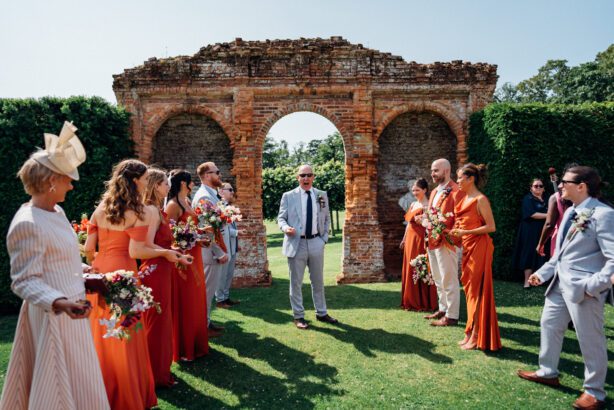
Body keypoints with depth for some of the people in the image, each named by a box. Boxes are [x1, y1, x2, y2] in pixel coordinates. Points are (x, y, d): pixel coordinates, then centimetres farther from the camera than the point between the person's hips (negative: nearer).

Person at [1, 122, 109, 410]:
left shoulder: (57, 211, 6)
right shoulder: (27, 224, -22)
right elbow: (24, 281, -22)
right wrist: (60, 303, -35)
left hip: (70, 311, 9)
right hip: (52, 315, -9)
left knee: (75, 378, 22)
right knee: (62, 381, 5)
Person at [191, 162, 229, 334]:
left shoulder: (211, 194, 12)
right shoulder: (204, 196, -19)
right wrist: (220, 253, -19)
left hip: (215, 251, 10)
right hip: (211, 252, -10)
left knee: (209, 289, 18)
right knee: (207, 290, 2)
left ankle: (206, 321, 30)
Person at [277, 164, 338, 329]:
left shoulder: (322, 195, 7)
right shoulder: (288, 196, -2)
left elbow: (327, 218, 14)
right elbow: (281, 217, -1)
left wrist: (325, 237, 5)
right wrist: (285, 227, -22)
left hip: (316, 243, 3)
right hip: (296, 243, -3)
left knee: (318, 281, 15)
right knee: (296, 282, 5)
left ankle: (321, 313, 29)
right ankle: (298, 316, 18)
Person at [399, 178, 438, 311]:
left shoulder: (428, 205, -9)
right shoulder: (413, 204, 15)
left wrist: (422, 220, -28)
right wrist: (404, 239, 19)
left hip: (421, 240, -8)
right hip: (410, 239, 8)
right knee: (410, 269, 11)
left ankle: (424, 303, 9)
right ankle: (411, 302, 21)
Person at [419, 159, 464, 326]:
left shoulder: (456, 191, -12)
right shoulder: (434, 192, 17)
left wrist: (449, 234, -23)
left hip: (447, 242, -9)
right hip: (432, 241, 9)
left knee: (449, 281, 0)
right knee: (438, 280, 18)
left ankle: (451, 316, 10)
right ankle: (443, 309, 32)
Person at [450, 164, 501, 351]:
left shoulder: (480, 199, -12)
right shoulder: (464, 199, 13)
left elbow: (491, 227, -16)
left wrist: (465, 232, -20)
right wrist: (455, 231, 4)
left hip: (479, 247, -8)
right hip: (467, 247, 8)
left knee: (477, 289, -3)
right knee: (469, 288, 11)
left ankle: (477, 337, 5)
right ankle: (471, 333, 19)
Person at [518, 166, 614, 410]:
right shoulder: (571, 212, 10)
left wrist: (593, 284, -26)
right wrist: (542, 273, 16)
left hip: (583, 288, -9)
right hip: (560, 283, 9)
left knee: (590, 340, 6)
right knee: (549, 325, 19)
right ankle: (548, 372, 38)